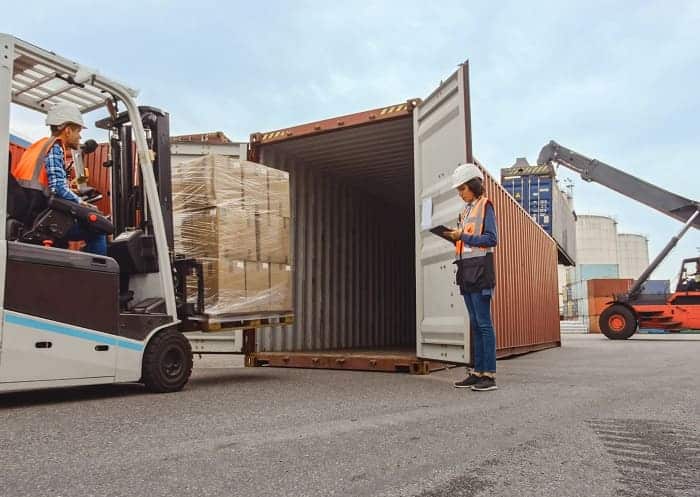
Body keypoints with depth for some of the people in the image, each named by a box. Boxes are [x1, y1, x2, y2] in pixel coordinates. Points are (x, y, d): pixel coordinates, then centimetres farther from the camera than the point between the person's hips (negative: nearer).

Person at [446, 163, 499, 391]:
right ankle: (478, 372, 12)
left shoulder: (485, 206, -3)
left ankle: (489, 375, -6)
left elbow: (491, 239, -12)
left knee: (484, 323, -8)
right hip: (466, 269, 8)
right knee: (475, 324, 8)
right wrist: (455, 238, 3)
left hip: (480, 269, -8)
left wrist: (463, 237, -14)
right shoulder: (466, 210, 21)